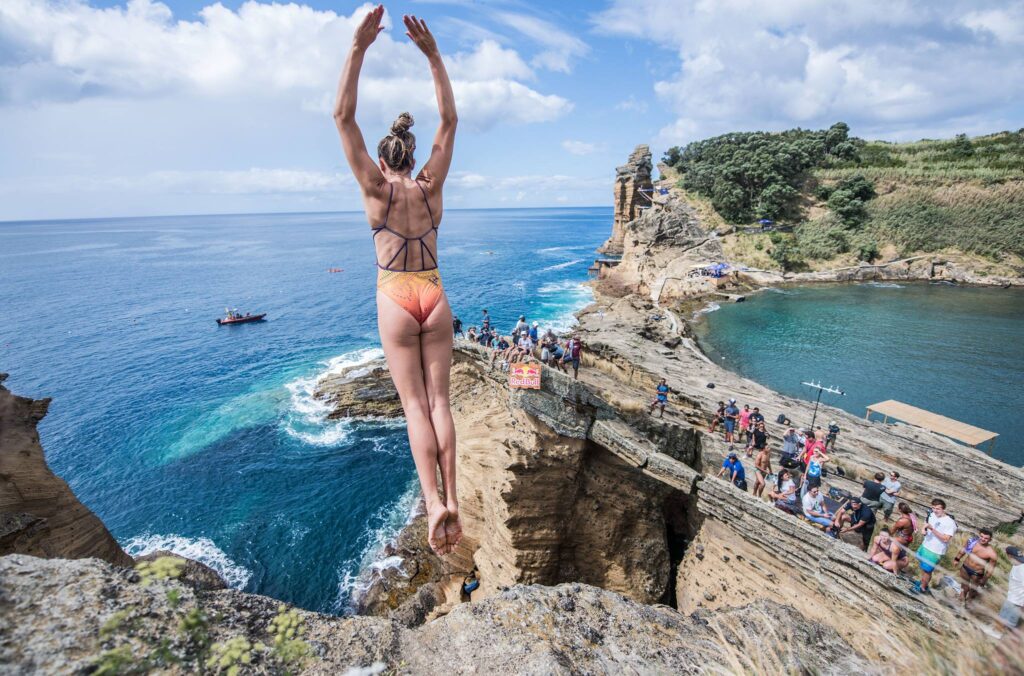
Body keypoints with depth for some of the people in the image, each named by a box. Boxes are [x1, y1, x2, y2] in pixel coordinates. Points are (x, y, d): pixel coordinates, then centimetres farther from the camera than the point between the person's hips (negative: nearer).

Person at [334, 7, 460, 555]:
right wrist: (432, 54, 10)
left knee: (415, 405, 0)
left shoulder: (377, 191, -3)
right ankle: (452, 499, 4)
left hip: (395, 304, -2)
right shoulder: (431, 188, 4)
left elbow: (343, 118, -3)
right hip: (435, 300, 3)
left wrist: (358, 48, -3)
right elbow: (449, 121, 11)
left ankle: (434, 502, -9)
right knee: (439, 400, 6)